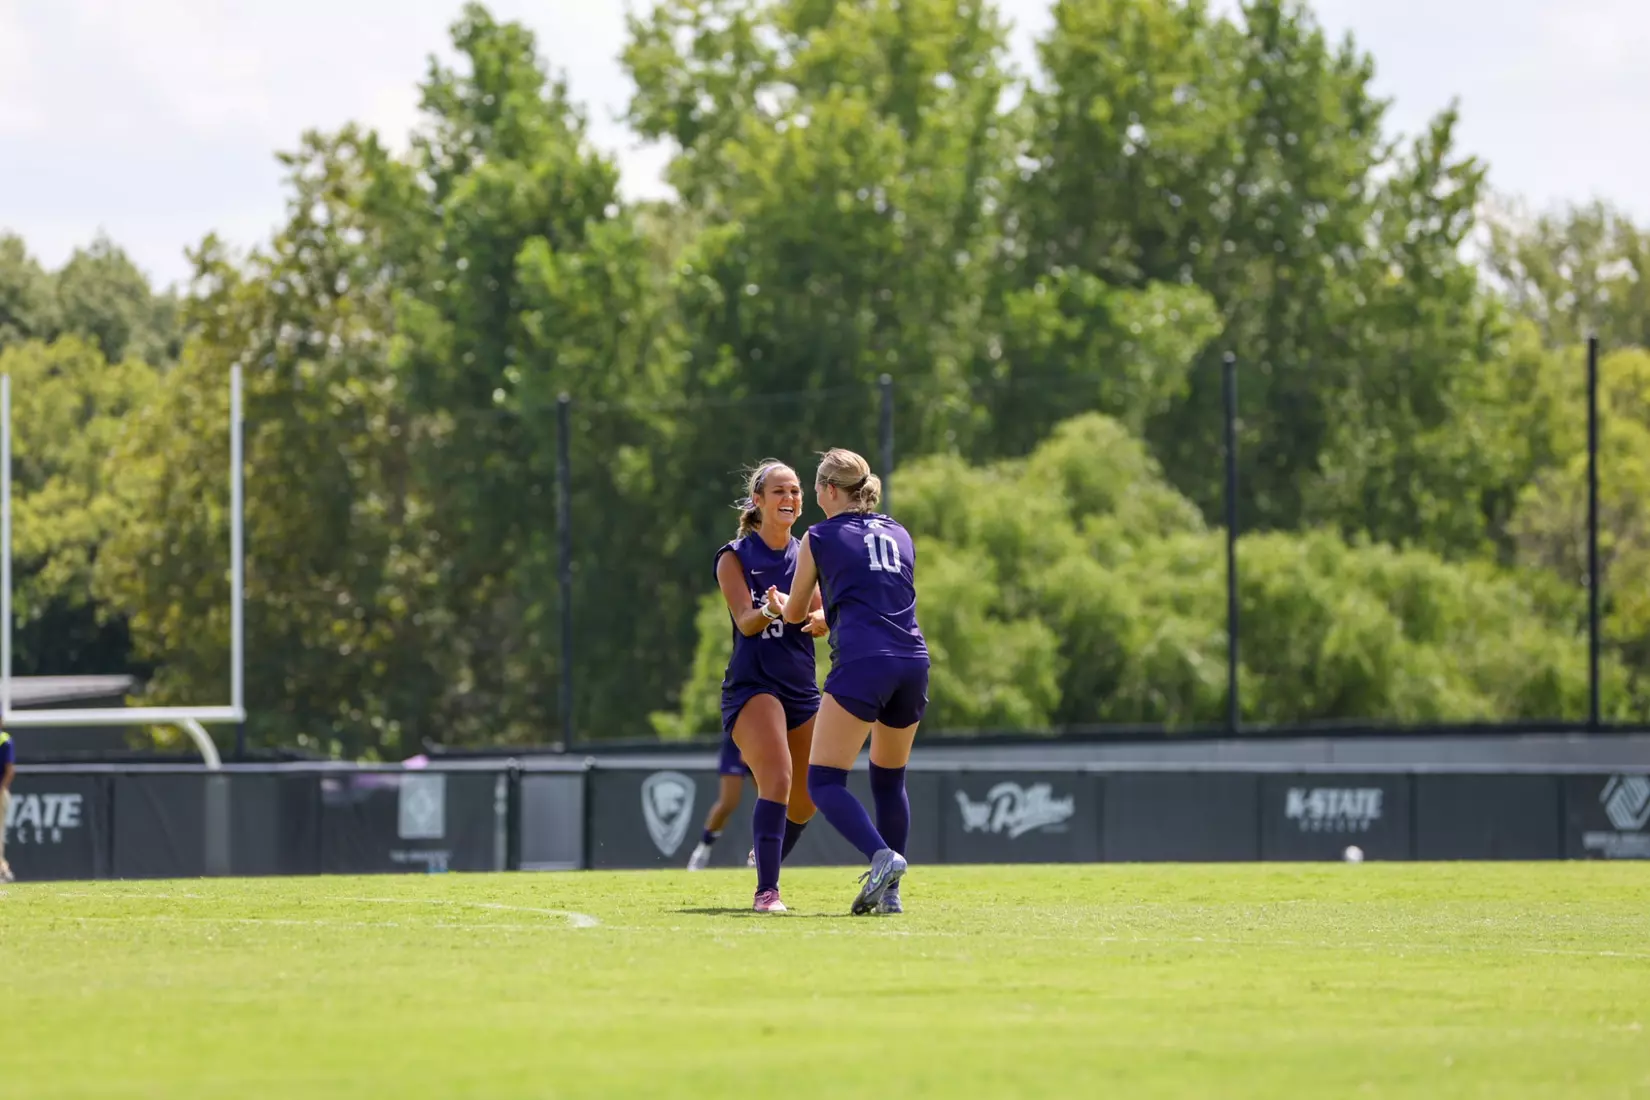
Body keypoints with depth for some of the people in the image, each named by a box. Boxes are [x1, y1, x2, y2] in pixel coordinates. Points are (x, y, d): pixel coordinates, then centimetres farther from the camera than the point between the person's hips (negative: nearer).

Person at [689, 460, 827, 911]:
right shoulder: (735, 557, -2)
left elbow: (822, 614, -1)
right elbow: (745, 622, -13)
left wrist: (818, 618, -26)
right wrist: (770, 610, -36)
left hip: (802, 688, 6)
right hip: (752, 684, -6)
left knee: (807, 798, 9)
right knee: (777, 781, -24)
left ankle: (766, 859, 38)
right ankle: (766, 890, -26)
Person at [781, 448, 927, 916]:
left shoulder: (821, 538, 8)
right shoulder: (899, 535, 22)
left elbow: (795, 613, 18)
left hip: (860, 664, -6)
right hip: (913, 662, 6)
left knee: (824, 781, -4)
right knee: (890, 779, 20)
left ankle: (882, 856, -26)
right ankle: (890, 891, 15)